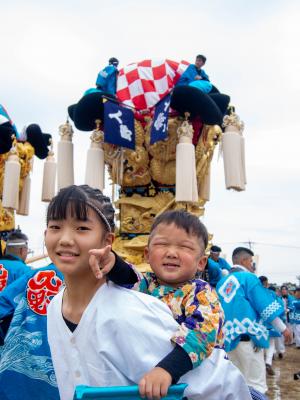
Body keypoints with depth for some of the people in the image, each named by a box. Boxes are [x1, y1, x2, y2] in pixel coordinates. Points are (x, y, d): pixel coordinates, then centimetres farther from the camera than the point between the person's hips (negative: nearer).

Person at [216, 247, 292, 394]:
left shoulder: (222, 282, 14)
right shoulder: (248, 277, -5)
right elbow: (266, 306, -5)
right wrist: (283, 329, 4)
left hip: (227, 338, 7)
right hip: (248, 336, -7)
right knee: (256, 384, -2)